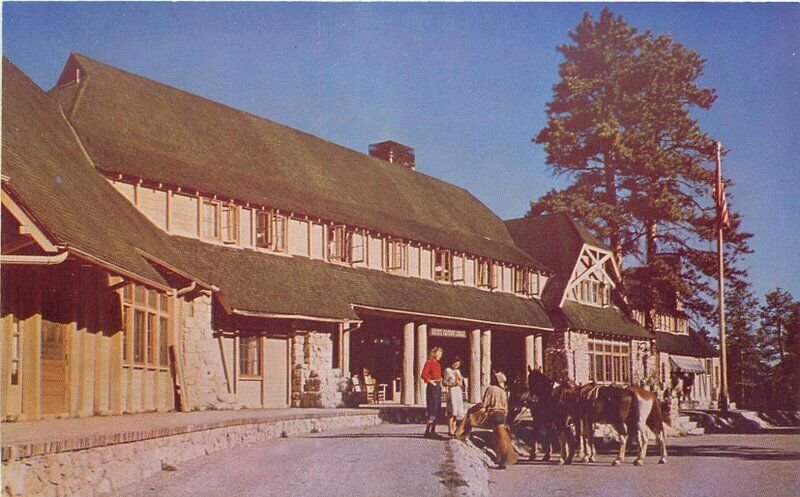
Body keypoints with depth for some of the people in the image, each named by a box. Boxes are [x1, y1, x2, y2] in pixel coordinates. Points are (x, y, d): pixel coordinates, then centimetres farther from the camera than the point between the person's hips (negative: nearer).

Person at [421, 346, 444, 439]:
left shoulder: (438, 364, 17)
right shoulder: (429, 362, -8)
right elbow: (423, 375, -16)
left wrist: (440, 384, 13)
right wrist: (431, 381, -17)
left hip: (438, 387, 9)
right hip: (432, 387, -9)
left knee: (437, 410, 8)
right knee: (432, 409, -12)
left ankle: (432, 431, 13)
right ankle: (428, 431, -13)